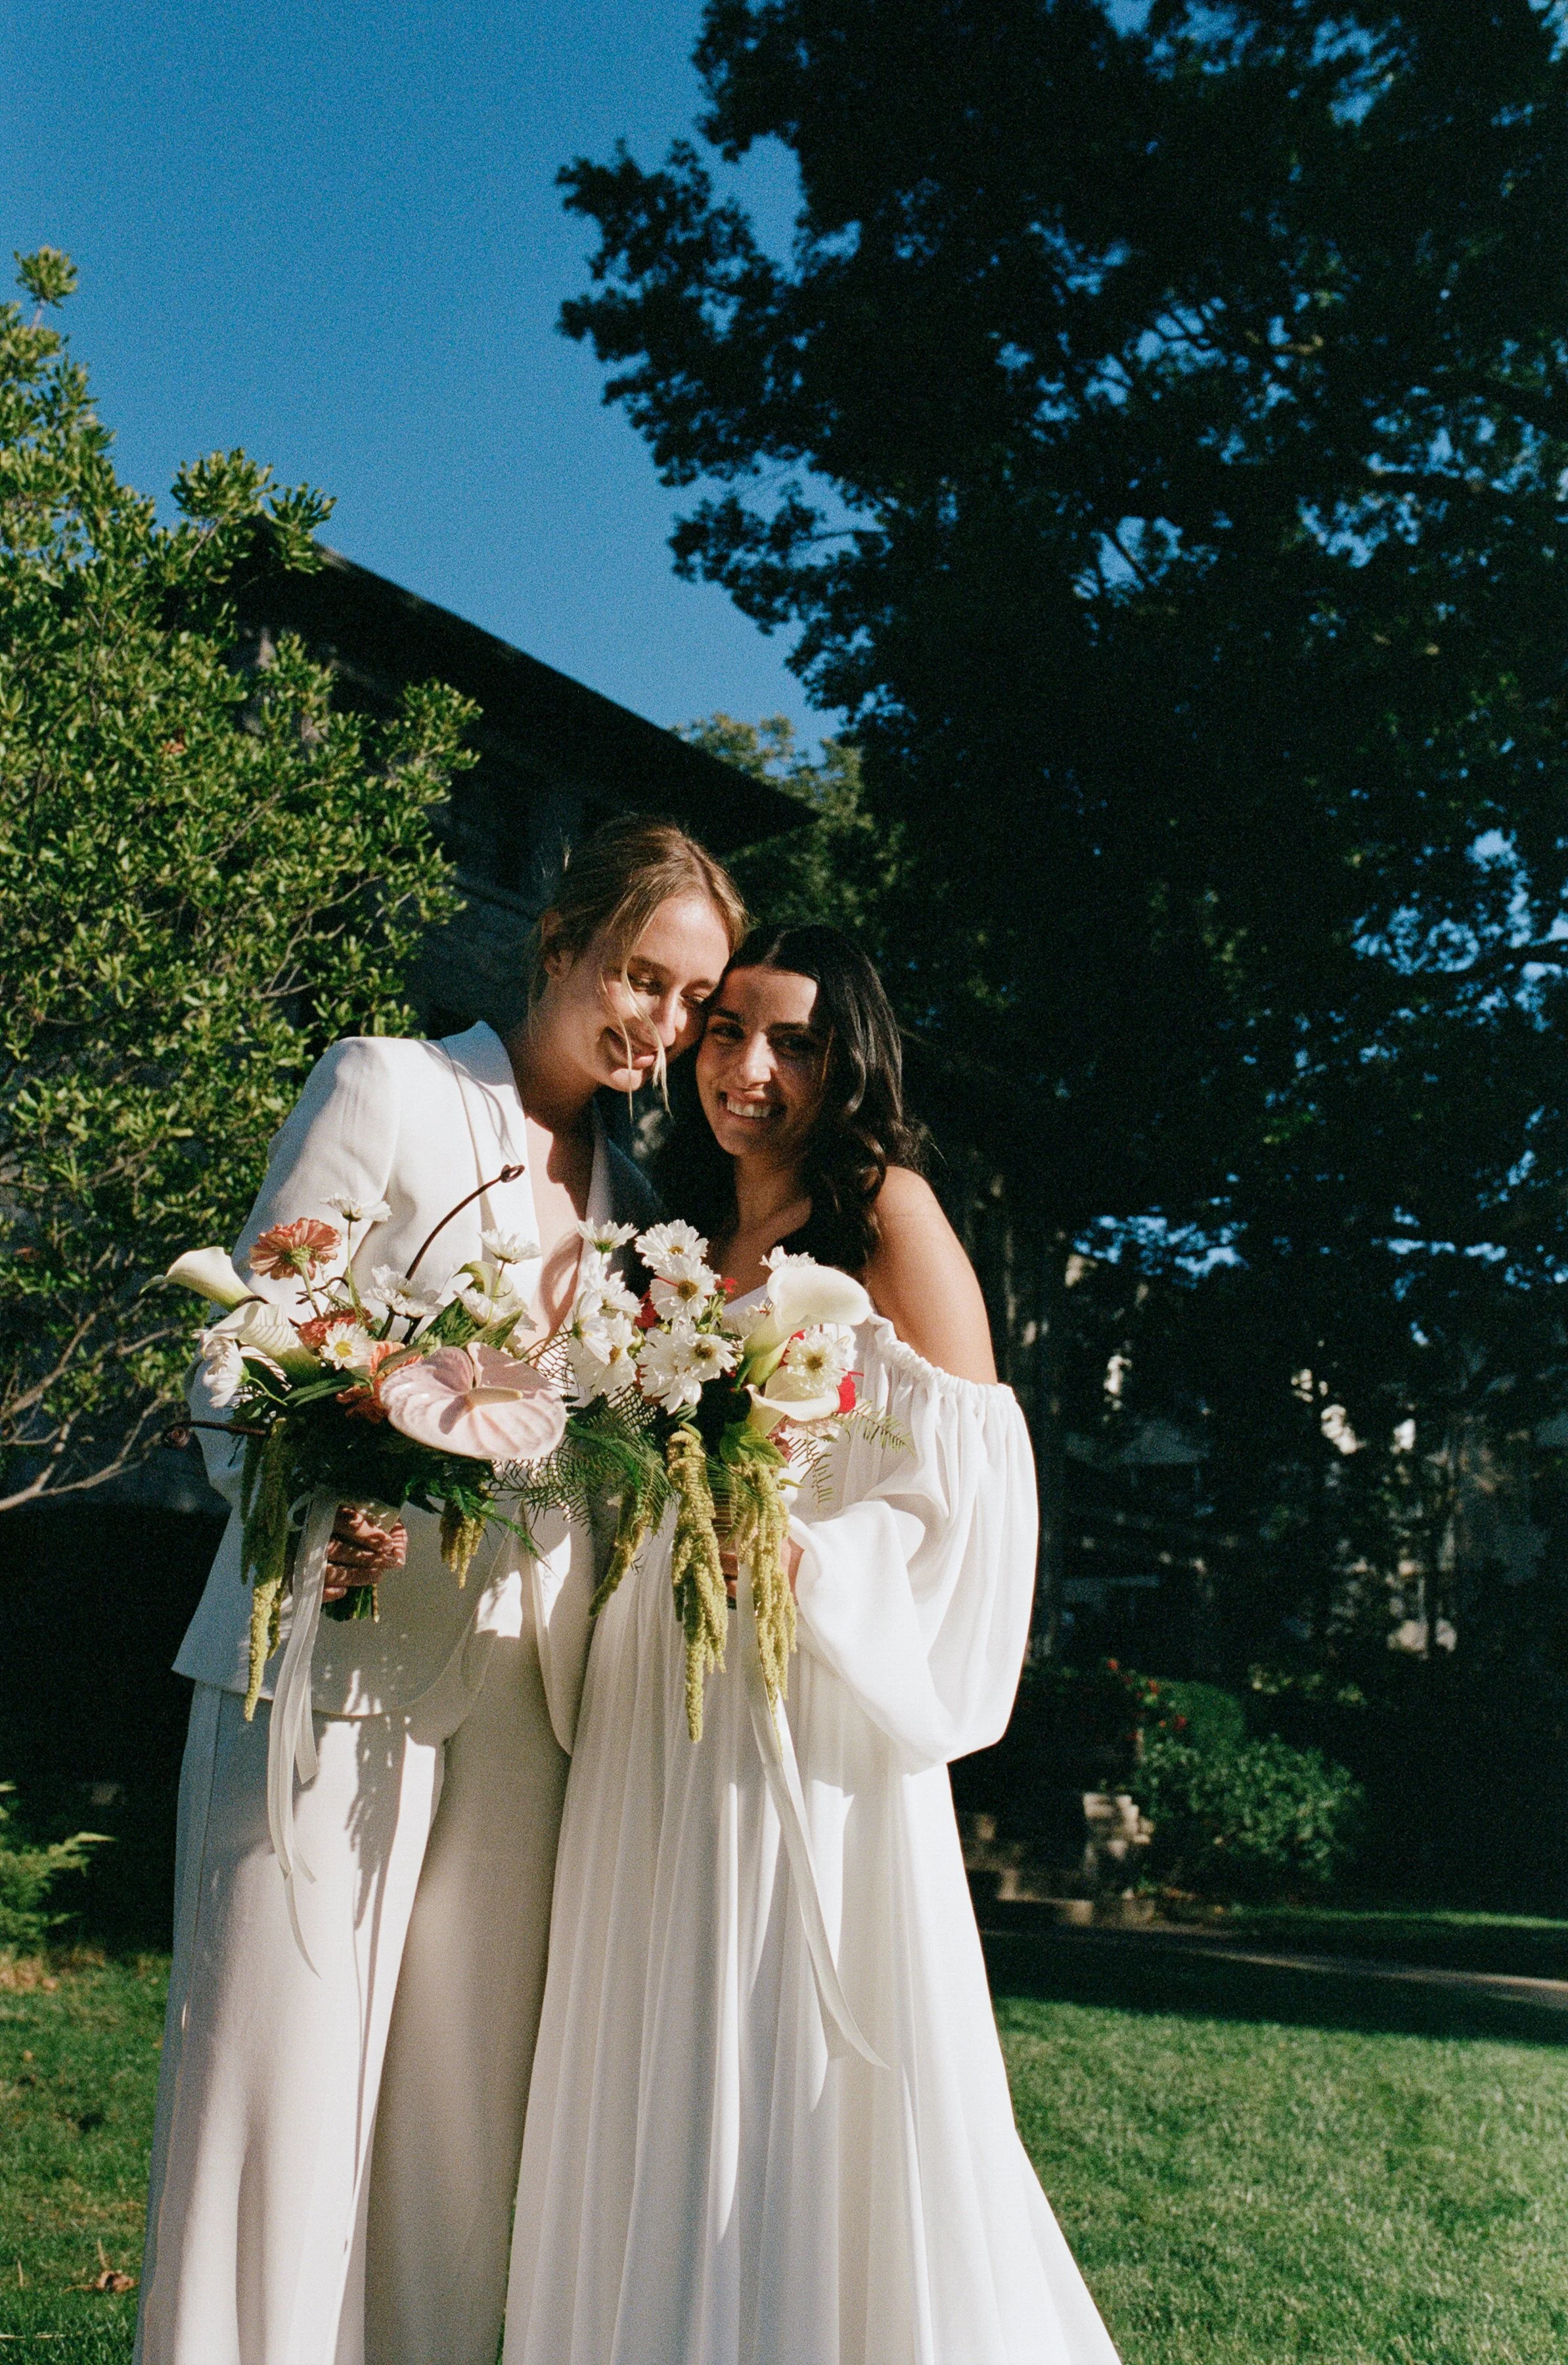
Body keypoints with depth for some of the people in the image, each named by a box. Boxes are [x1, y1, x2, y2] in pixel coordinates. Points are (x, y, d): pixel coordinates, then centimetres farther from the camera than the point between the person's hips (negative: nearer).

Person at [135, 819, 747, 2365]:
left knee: (467, 2094, 8)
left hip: (522, 1689, 5)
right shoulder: (388, 1088, 1)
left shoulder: (628, 1196, 17)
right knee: (281, 2074, -1)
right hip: (339, 1650, -5)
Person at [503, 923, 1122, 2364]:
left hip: (818, 1693, -6)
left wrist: (809, 1560, -23)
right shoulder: (686, 1236, 17)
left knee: (811, 2072, -2)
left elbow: (967, 1474, -10)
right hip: (664, 1706, 7)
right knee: (663, 2070, 11)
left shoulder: (887, 1207, -3)